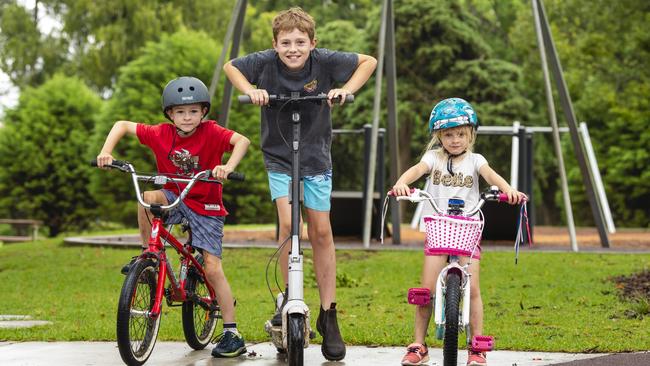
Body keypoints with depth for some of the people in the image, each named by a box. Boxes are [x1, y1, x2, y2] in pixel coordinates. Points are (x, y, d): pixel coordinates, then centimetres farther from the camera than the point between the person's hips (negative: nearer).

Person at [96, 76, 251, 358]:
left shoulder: (211, 132, -18)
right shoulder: (161, 134, -10)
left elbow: (242, 141, -33)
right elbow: (122, 125, -1)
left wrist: (228, 167, -49)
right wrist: (106, 151, -16)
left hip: (206, 207, -3)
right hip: (175, 198, 3)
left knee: (212, 269, -9)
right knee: (147, 198, -31)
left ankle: (232, 334, -2)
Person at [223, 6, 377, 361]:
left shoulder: (325, 61, -17)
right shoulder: (265, 62, -16)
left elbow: (369, 61, -5)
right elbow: (230, 66, 2)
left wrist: (346, 89, -20)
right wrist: (250, 90, -16)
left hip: (316, 157, 1)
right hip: (278, 156, -1)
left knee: (321, 231, 0)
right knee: (287, 222, -20)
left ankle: (328, 314, 10)